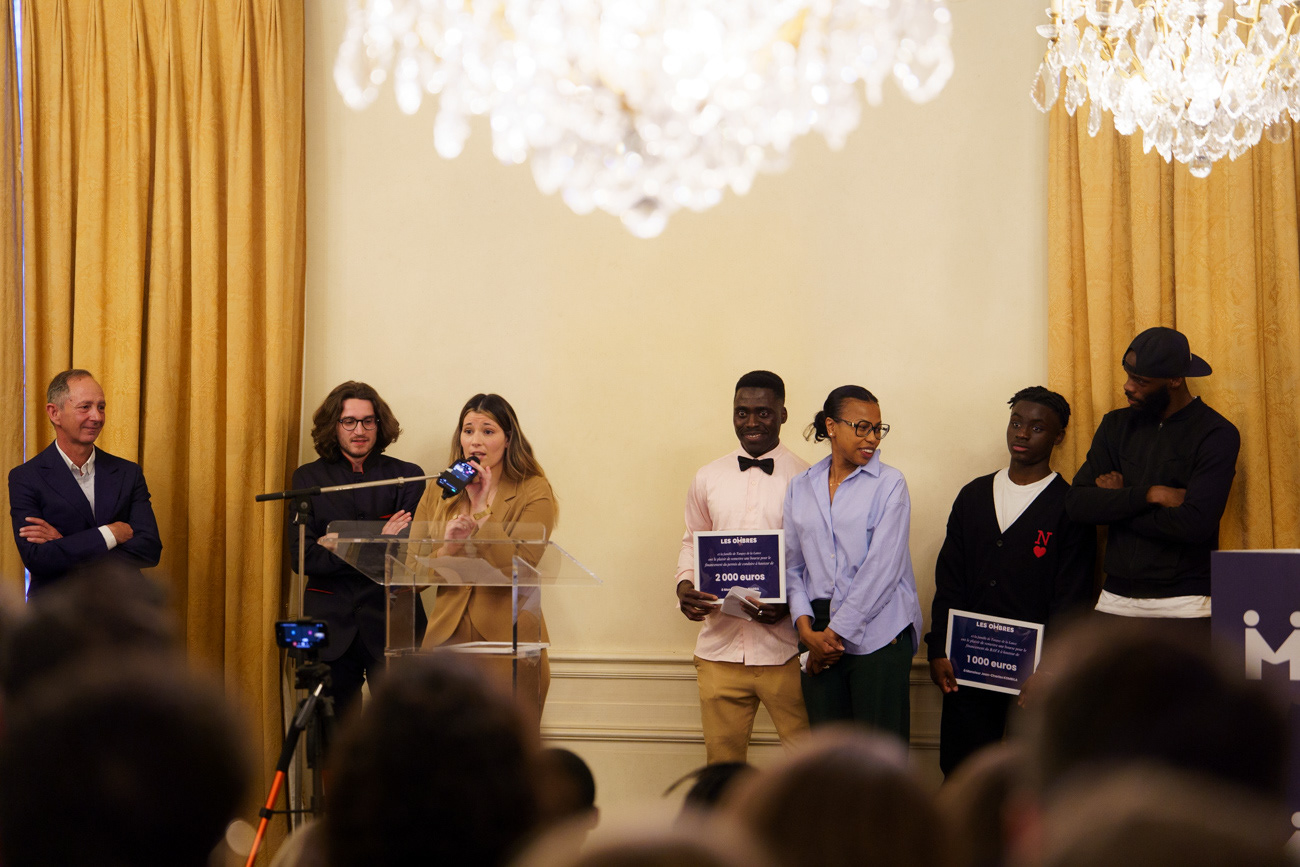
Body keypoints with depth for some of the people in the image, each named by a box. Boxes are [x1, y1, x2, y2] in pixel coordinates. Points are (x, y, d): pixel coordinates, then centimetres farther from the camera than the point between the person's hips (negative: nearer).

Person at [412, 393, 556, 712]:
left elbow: (518, 569, -12)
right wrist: (449, 545, -11)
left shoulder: (533, 492, 1)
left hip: (509, 639, -3)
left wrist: (481, 509, -11)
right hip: (448, 635, 3)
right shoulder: (438, 493, 11)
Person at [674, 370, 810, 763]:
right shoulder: (708, 479, 11)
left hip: (784, 649, -3)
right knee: (722, 758, 9)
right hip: (719, 646, 3)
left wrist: (792, 602, -16)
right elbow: (692, 543, 19)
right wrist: (684, 586, -2)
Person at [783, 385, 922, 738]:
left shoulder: (889, 484, -1)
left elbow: (882, 568, -8)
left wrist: (837, 631, -9)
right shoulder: (801, 488, 11)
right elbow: (793, 566, 11)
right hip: (820, 638, 3)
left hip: (877, 635, -3)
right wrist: (807, 629, -4)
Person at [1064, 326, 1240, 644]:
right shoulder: (1117, 425, 12)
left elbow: (1196, 523, -17)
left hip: (1183, 608, -4)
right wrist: (1148, 495, -12)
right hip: (1115, 601, 4)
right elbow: (1077, 503, 1)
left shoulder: (1216, 435, -4)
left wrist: (1116, 503, -5)